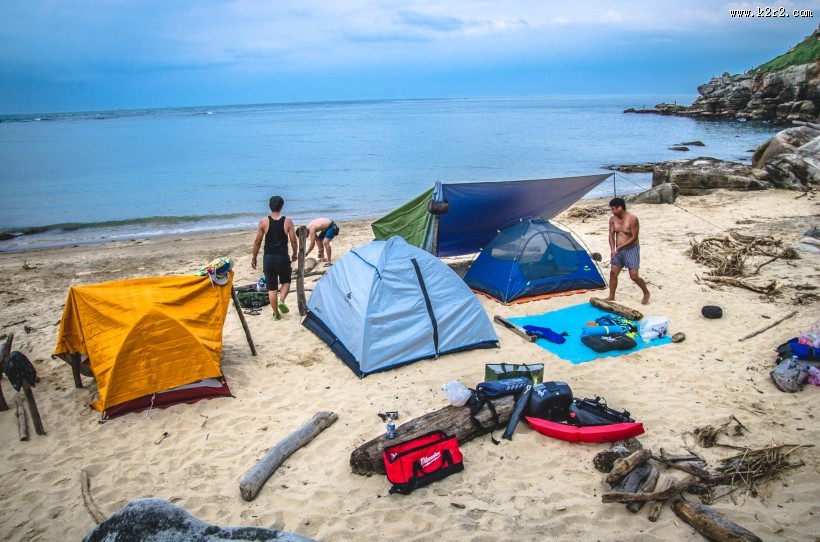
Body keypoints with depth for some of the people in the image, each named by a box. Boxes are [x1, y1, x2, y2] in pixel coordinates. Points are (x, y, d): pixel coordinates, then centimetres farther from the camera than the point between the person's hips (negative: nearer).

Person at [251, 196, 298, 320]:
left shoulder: (263, 222, -3)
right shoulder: (288, 221, -3)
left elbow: (257, 242, -1)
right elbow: (293, 241, -1)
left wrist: (254, 258, 10)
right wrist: (295, 254, 17)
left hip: (268, 258, 0)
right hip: (283, 257, 0)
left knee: (272, 287, 10)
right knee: (286, 281, 22)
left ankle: (276, 314, 14)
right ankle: (281, 300, -5)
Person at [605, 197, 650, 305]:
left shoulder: (632, 219, -20)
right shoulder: (613, 219, -2)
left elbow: (634, 237, -19)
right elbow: (611, 235, 1)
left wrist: (621, 246, -23)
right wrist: (613, 249, -11)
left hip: (631, 249, -6)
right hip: (619, 250, 6)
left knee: (634, 276, -7)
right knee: (613, 273, 5)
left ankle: (646, 293, 17)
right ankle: (611, 297, 17)